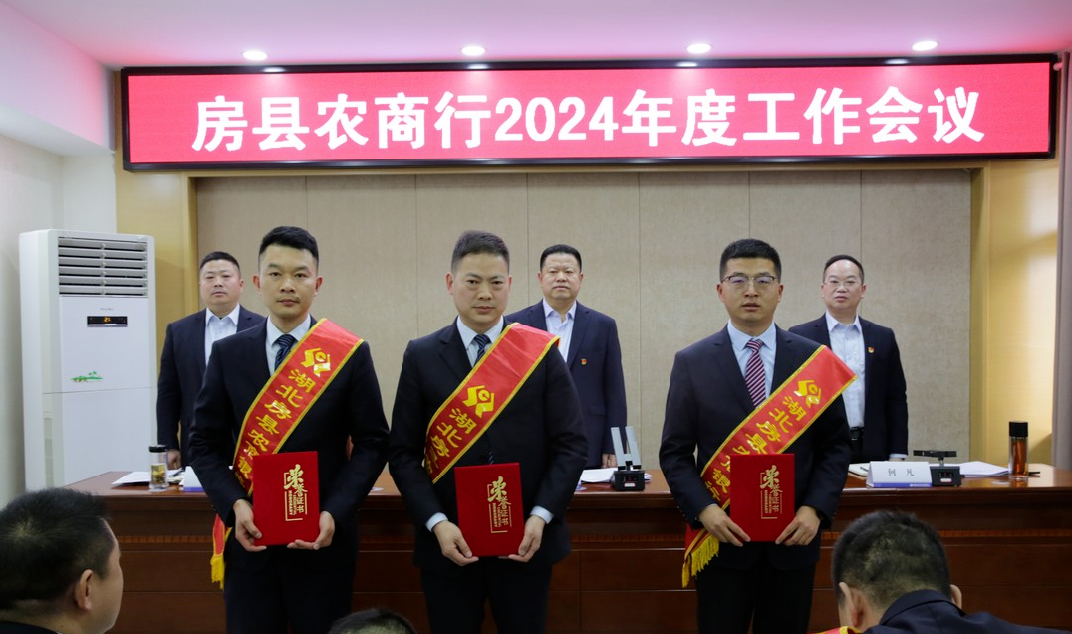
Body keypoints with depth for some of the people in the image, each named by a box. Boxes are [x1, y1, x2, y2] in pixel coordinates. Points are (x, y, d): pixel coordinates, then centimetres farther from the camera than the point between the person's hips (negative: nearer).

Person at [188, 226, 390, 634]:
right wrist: (234, 505, -11)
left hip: (323, 537, -1)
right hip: (250, 536, 2)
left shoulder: (350, 354, -4)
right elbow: (205, 443, 4)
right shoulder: (228, 353, 2)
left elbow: (372, 443, -4)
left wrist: (334, 514, -15)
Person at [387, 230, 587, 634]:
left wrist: (540, 517, -14)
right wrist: (437, 523, -12)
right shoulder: (421, 356, 0)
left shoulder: (541, 352, -1)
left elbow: (571, 445, -3)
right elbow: (403, 452, -1)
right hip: (448, 544, 1)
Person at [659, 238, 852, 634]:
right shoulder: (692, 363, -3)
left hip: (794, 538, 2)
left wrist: (815, 509, -10)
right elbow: (675, 453, -2)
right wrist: (704, 510, -16)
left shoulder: (815, 360, 1)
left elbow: (835, 446, 3)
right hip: (723, 538, -1)